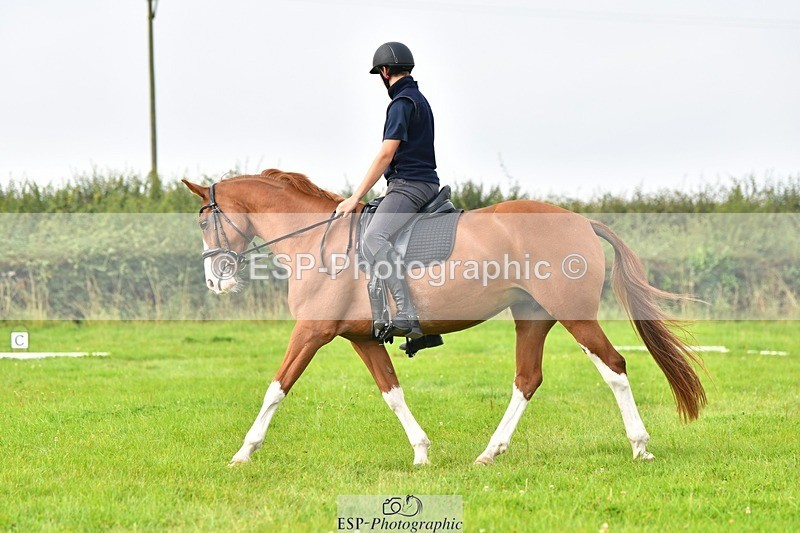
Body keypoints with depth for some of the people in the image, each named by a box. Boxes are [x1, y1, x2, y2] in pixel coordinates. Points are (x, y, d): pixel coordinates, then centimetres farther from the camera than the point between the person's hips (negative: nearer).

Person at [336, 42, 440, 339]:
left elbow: (386, 155, -17)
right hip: (426, 183, 11)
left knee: (374, 238, -30)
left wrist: (356, 197, -15)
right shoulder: (420, 100, 22)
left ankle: (406, 314, -42)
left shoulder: (401, 102, -11)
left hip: (408, 185, -11)